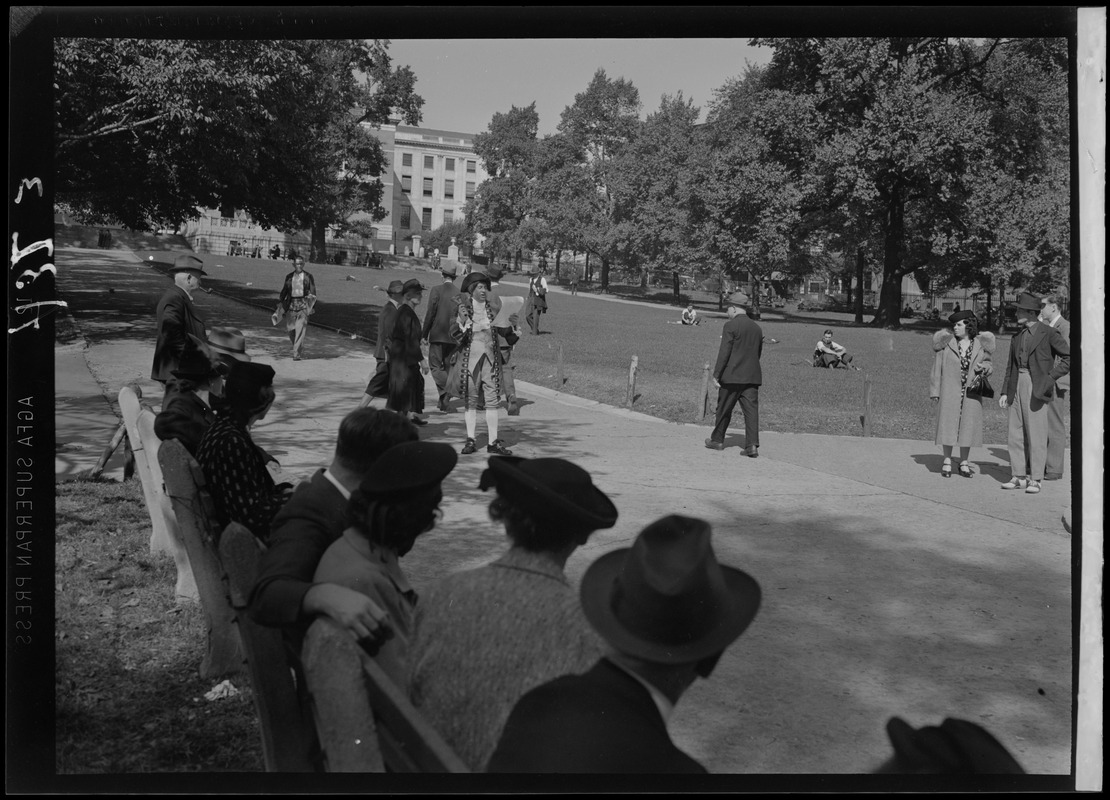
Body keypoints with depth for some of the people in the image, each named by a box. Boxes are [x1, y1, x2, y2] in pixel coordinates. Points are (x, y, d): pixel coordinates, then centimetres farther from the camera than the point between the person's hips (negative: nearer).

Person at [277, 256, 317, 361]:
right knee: (290, 328, 5)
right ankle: (297, 346, 29)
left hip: (303, 305, -3)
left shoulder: (308, 276, 4)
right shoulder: (289, 277, 11)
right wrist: (280, 301, 4)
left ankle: (296, 353, -13)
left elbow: (313, 292, 3)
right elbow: (284, 290, 15)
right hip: (291, 304, 3)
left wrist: (312, 307, -3)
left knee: (300, 329, -11)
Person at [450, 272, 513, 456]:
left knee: (492, 399, 0)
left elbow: (504, 331, 10)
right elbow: (455, 332, -5)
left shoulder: (493, 306, 7)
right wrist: (462, 320, -24)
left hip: (490, 356, 2)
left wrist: (510, 325, -11)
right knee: (470, 400, 4)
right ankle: (470, 440, 11)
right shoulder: (464, 306, 0)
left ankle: (493, 442, 4)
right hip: (470, 356, -2)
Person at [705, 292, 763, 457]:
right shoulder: (757, 328, 11)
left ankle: (717, 440, 23)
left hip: (732, 376, -5)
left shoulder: (730, 326, -9)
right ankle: (752, 445, -9)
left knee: (724, 409, 10)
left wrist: (716, 374, -8)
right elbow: (758, 353, 16)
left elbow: (724, 352, -12)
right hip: (752, 376, 5)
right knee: (751, 410, 0)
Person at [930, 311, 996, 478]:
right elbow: (937, 368, 2)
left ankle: (964, 463, 13)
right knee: (948, 425, -1)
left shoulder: (981, 345, 5)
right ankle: (947, 461, 8)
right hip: (949, 391, -1)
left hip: (971, 393, 1)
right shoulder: (946, 343, 1)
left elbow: (988, 364, 15)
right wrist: (935, 392, -1)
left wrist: (984, 368, -10)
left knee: (968, 426, 3)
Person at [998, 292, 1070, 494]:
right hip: (1017, 386, 6)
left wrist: (1050, 377, -11)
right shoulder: (1017, 337, 15)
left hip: (1037, 388, -6)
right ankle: (1018, 476, 14)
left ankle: (1035, 479, 2)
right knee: (1016, 433, 6)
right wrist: (1004, 392, 11)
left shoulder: (1048, 333, -4)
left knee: (1036, 435, -4)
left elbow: (1069, 358, -5)